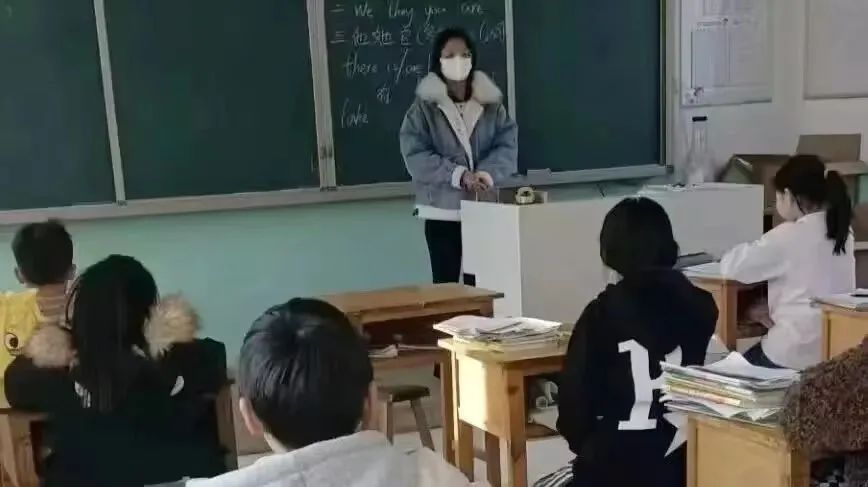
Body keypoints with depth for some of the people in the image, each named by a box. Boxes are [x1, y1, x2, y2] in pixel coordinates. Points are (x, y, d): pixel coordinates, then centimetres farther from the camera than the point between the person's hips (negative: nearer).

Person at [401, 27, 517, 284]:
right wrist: (459, 175, -20)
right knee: (446, 283, 3)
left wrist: (487, 173, -21)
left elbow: (508, 145, -2)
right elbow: (415, 155, -10)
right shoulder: (424, 106, -2)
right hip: (442, 210, -2)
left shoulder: (492, 102, 6)